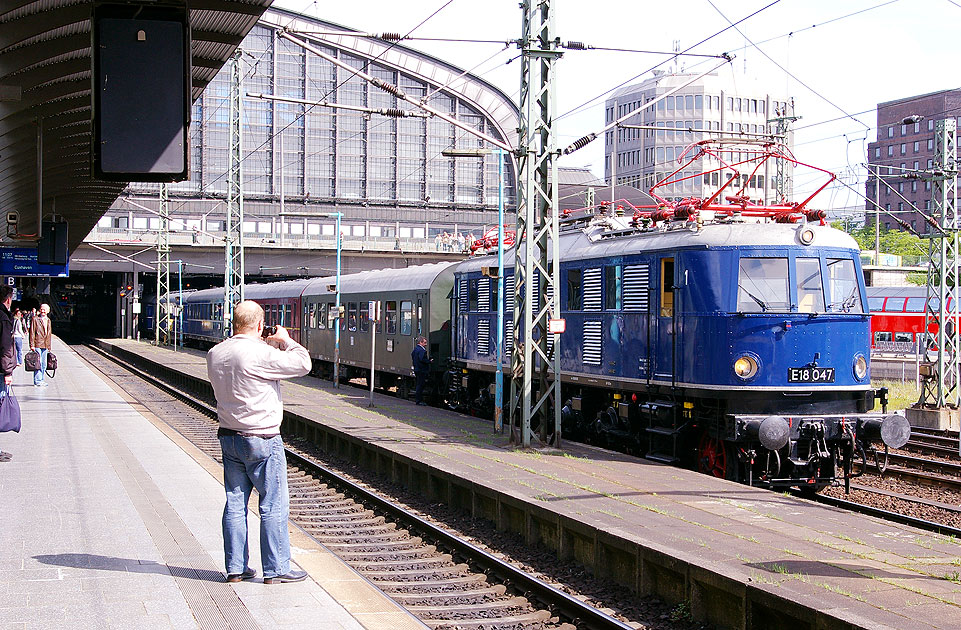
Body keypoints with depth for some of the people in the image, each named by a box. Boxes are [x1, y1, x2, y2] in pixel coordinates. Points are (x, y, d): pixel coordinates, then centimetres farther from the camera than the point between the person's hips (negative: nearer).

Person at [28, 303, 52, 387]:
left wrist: (49, 346, 18)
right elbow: (32, 332, -5)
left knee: (44, 364, 9)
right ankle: (37, 381, -5)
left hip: (45, 345, 6)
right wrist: (32, 345, -11)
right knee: (38, 363, -8)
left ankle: (41, 380, 16)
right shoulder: (35, 319, -3)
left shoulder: (48, 320, 16)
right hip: (37, 344, -6)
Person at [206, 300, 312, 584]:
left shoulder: (215, 354, 3)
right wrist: (285, 340, 0)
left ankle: (236, 567, 17)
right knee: (274, 505, 2)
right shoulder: (262, 354, -20)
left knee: (235, 503, 12)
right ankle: (276, 569, 6)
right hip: (262, 440, -7)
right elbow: (303, 364, -16)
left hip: (229, 437, 7)